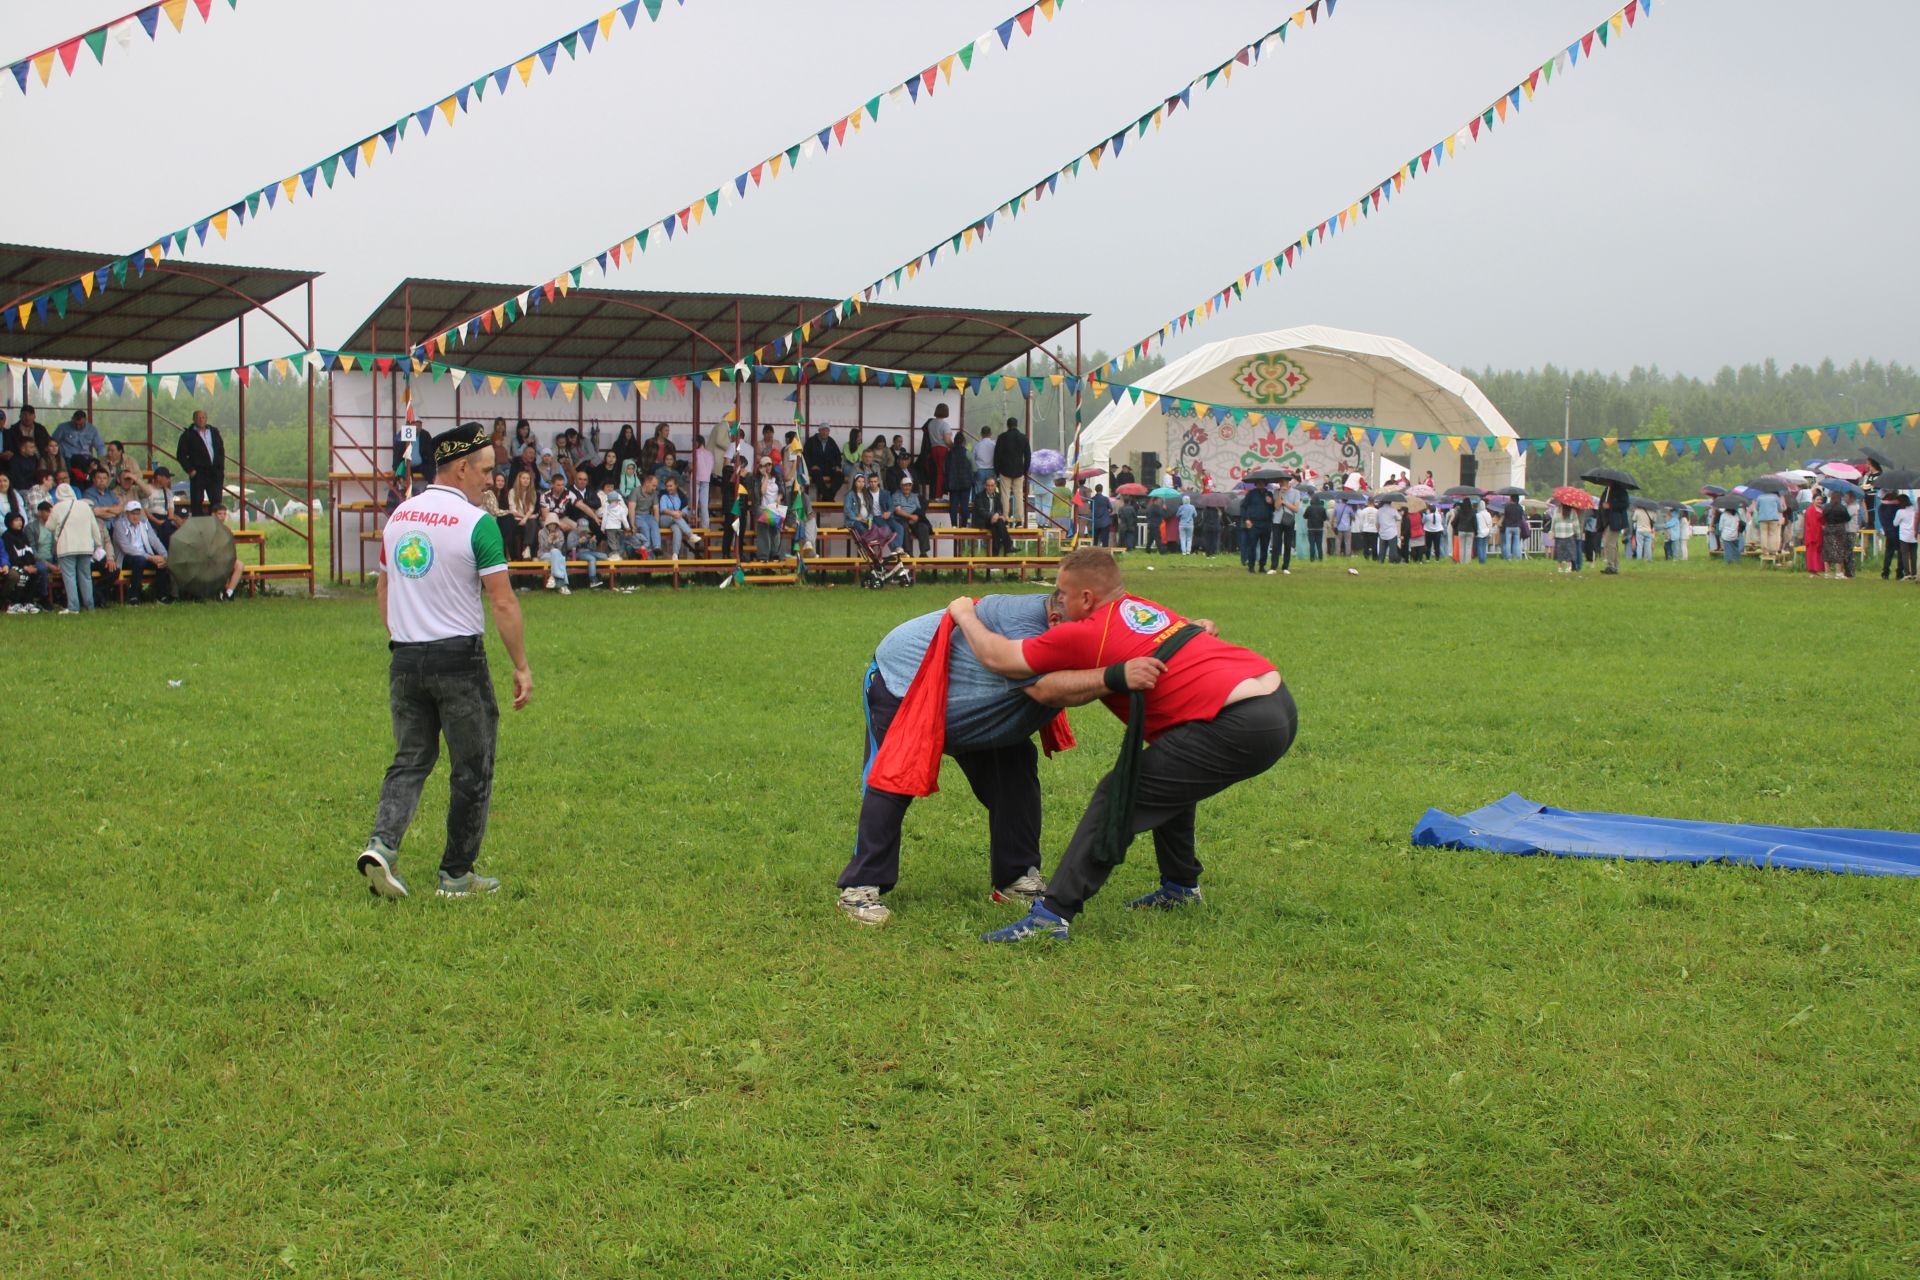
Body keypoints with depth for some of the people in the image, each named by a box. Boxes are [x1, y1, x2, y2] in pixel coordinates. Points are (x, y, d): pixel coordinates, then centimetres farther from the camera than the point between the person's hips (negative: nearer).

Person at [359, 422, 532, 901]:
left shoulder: (399, 516, 8)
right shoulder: (476, 522, -12)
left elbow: (382, 587, 16)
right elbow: (503, 602, -14)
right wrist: (521, 666, -8)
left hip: (405, 659, 6)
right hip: (459, 658, -6)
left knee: (410, 760, 14)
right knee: (472, 770, 7)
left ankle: (382, 844, -9)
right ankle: (457, 875, 12)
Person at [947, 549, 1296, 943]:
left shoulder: (1086, 634, -3)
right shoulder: (1143, 607, 19)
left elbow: (997, 658, 5)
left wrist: (965, 615, 21)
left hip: (1237, 725, -9)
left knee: (1120, 796, -4)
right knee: (1169, 779, 30)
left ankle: (1052, 914, -7)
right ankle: (1180, 885, 42)